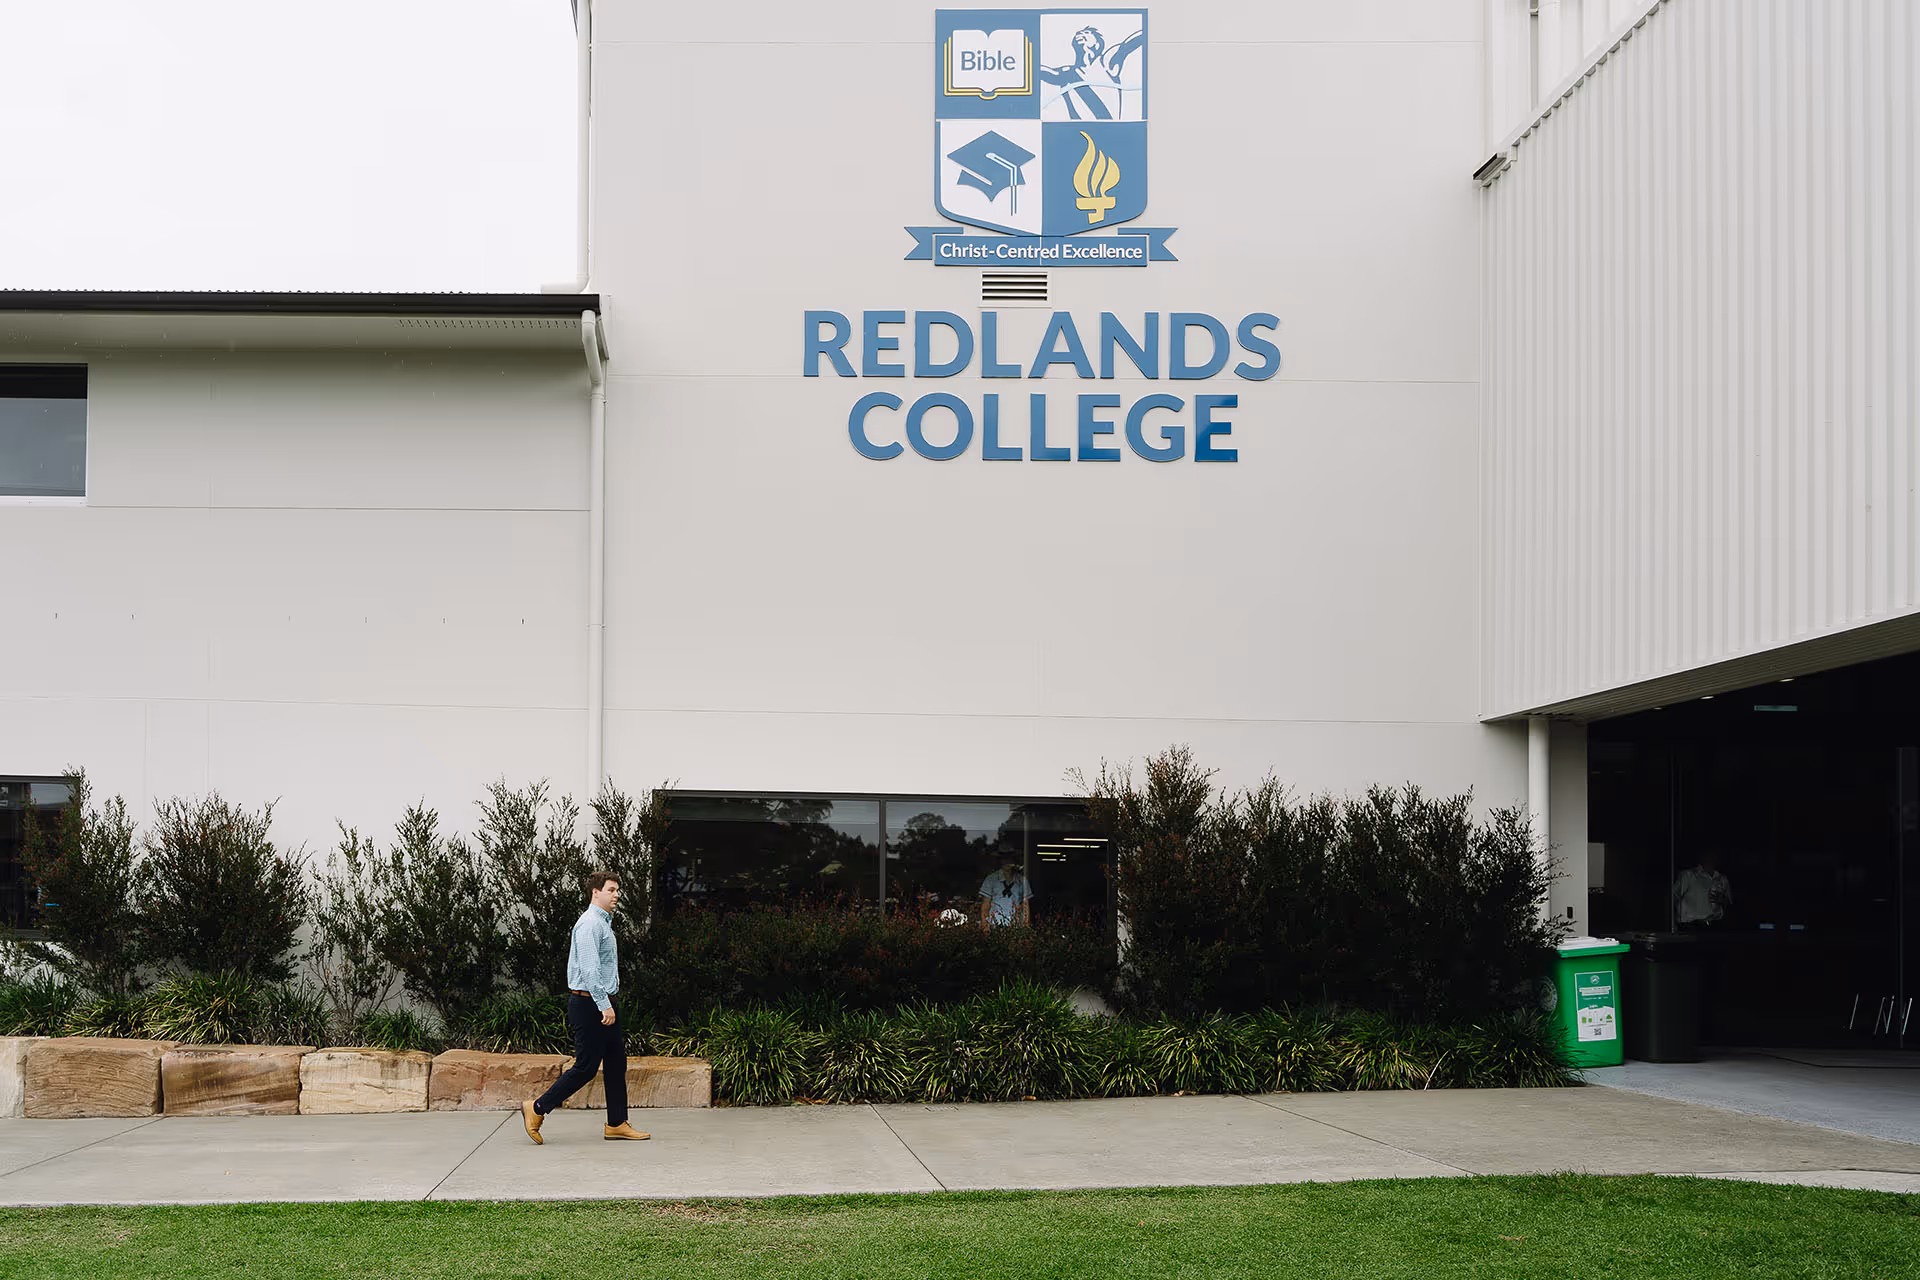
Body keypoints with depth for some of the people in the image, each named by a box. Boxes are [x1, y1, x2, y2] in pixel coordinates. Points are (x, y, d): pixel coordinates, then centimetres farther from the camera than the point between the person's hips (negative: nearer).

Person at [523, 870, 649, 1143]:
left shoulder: (603, 923, 17)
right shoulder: (589, 924, -15)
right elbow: (590, 969, -22)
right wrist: (604, 1005, -25)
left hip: (601, 1003, 10)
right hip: (588, 1003, -10)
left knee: (616, 1062, 8)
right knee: (586, 1067, -7)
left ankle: (617, 1124, 12)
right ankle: (537, 1109, 2)